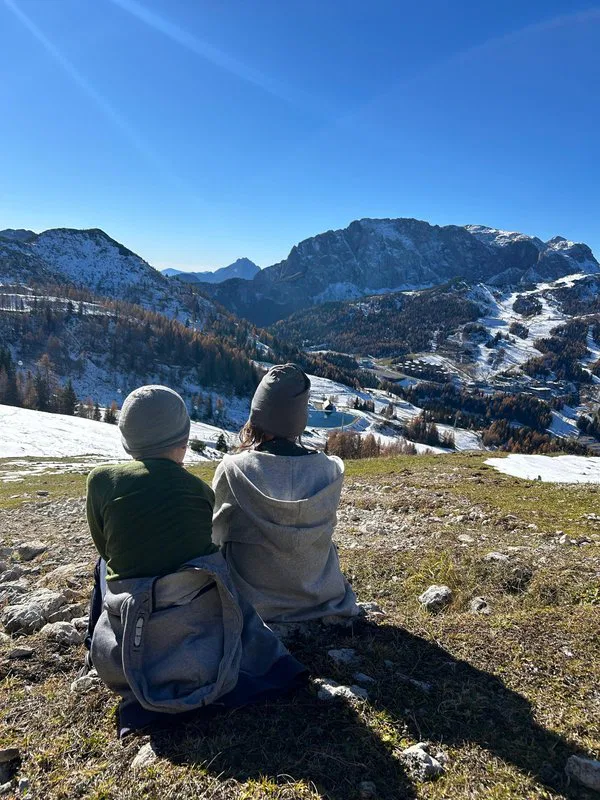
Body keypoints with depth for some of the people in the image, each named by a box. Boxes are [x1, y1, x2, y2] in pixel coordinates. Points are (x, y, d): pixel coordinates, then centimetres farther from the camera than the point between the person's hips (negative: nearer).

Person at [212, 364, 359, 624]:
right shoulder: (330, 471, -14)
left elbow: (216, 533, -3)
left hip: (254, 603, -2)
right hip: (320, 597, 3)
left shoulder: (233, 470, -20)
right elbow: (323, 529, 2)